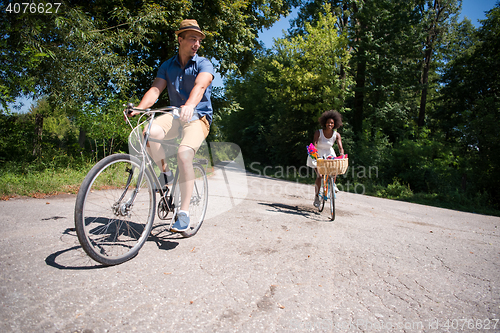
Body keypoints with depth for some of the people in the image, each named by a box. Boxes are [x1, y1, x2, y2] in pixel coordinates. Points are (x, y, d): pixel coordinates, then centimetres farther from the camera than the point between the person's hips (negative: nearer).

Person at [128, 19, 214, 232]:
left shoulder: (203, 64, 0)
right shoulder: (167, 66, 12)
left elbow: (200, 85, -22)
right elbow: (155, 89, -1)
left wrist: (190, 105, -44)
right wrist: (139, 108, -21)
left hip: (199, 117, -3)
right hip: (175, 116, 4)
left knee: (184, 153, -31)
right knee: (148, 131, -30)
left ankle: (184, 212, -20)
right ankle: (165, 172, -4)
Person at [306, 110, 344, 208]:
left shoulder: (336, 135, -13)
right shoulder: (318, 132, -19)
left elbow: (340, 147, -20)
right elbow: (314, 144, -28)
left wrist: (342, 156, -39)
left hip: (329, 154, 3)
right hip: (318, 155, -3)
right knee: (319, 176, -12)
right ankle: (316, 197, 2)